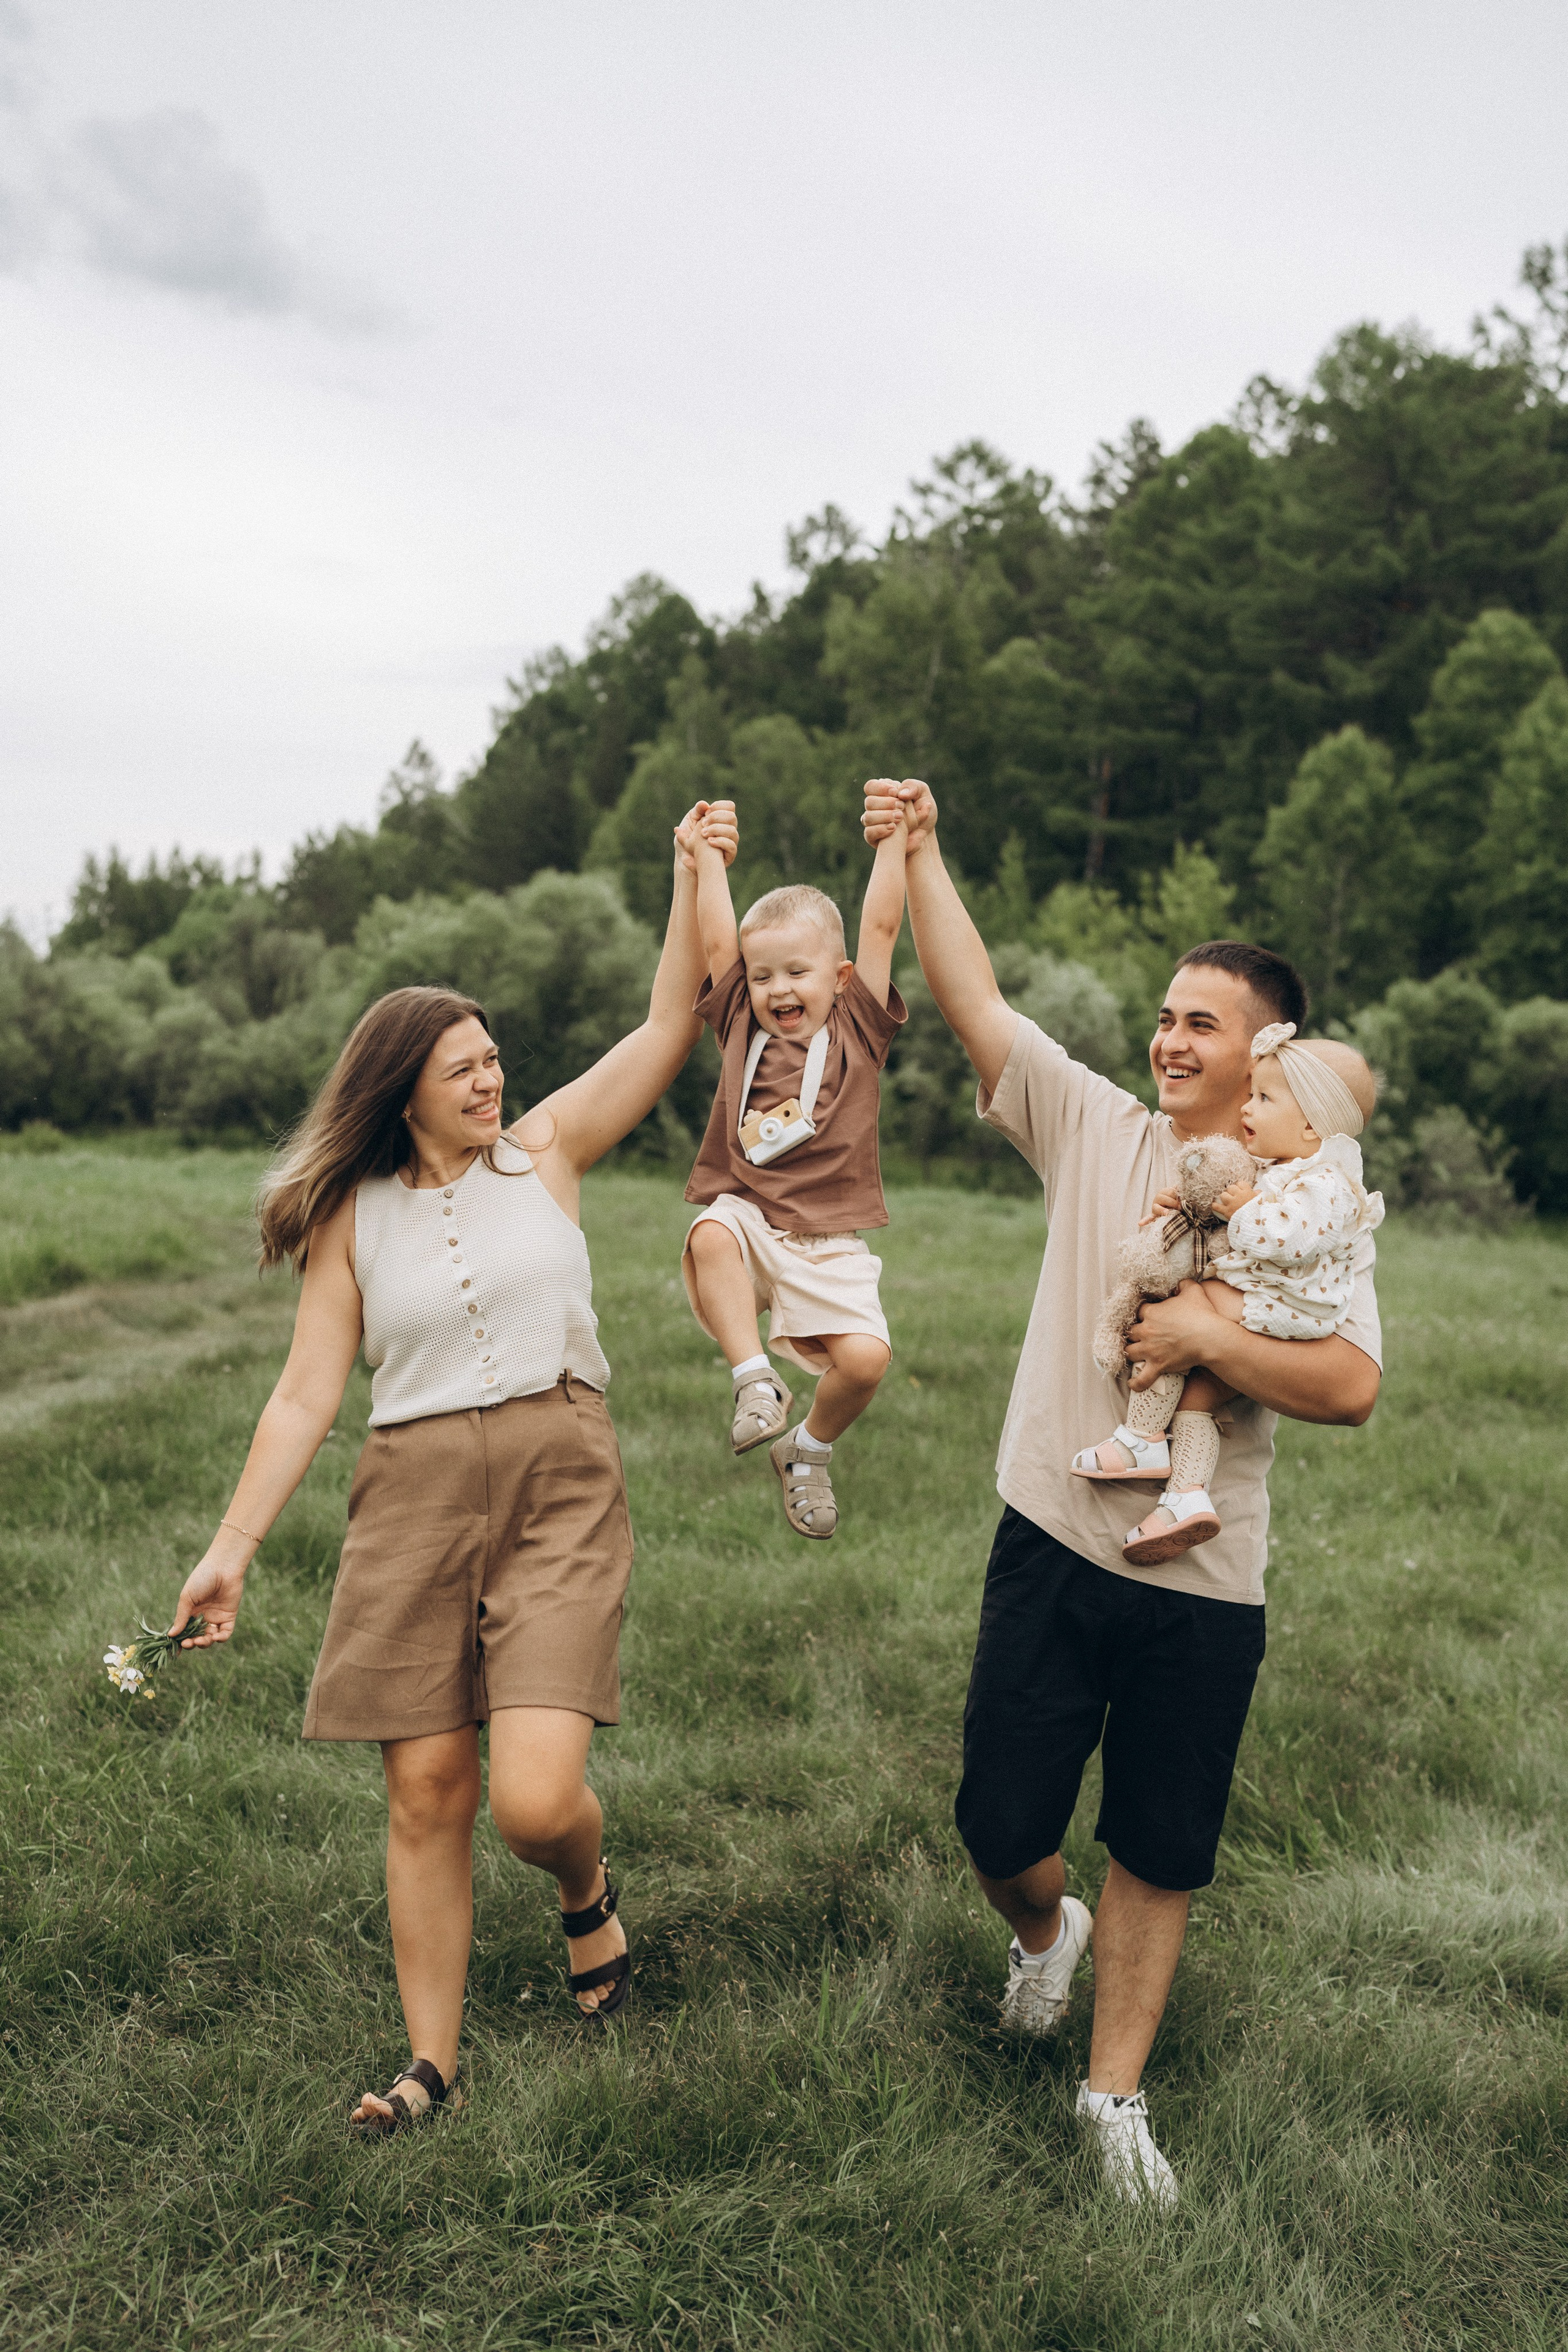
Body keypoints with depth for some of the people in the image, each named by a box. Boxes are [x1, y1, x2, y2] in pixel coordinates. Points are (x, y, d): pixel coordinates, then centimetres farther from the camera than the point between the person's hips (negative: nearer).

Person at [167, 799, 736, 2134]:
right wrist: (232, 1548, 0)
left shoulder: (545, 1153, 7)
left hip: (560, 1484, -1)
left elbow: (671, 1025, 4)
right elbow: (307, 1395, 5)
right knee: (428, 1790, 4)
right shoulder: (350, 1219, 7)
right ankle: (431, 2061, 22)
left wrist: (693, 875, -3)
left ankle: (589, 1897, 24)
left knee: (535, 1795, -13)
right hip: (415, 1496, 1)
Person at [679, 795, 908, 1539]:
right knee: (710, 1241, -36)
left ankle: (810, 1451, 14)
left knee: (865, 1358, -17)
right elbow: (716, 941, 8)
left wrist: (895, 837, -2)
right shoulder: (741, 1025, 11)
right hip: (746, 1210, 1)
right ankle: (755, 1378, -21)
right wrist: (707, 854, 11)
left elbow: (881, 926, 1)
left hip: (825, 1237, 0)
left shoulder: (856, 1029, 6)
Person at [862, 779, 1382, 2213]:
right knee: (1002, 1825, 8)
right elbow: (975, 1002, -1)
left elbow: (1352, 1388, -13)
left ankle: (1116, 2092, 30)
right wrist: (920, 852, -5)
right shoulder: (1097, 1129, 2)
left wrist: (1212, 1336, -22)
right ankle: (1045, 1930, 44)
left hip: (1204, 1580, -1)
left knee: (1162, 1855, 11)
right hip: (1054, 1540, 2)